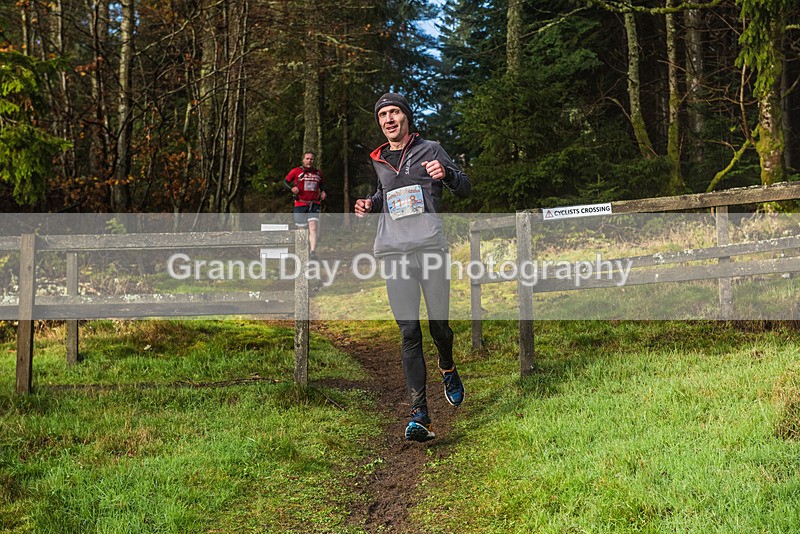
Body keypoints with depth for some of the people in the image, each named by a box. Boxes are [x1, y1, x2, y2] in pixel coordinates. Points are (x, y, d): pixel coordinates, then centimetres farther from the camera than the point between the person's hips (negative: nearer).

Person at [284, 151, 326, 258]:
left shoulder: (318, 173, 12)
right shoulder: (296, 171, 1)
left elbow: (322, 184, 29)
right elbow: (285, 181, 7)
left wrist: (322, 191, 8)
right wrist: (292, 188, -12)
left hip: (314, 205, 2)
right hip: (300, 204, -2)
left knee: (313, 228, -15)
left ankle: (313, 252, -22)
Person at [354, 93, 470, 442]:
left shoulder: (429, 150, 9)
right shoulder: (379, 161, 21)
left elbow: (465, 188, 7)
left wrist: (446, 173, -14)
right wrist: (370, 204, 16)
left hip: (430, 246, -2)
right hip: (395, 252, 2)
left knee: (439, 324, 1)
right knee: (409, 332, -6)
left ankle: (447, 368, 37)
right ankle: (419, 415, -9)